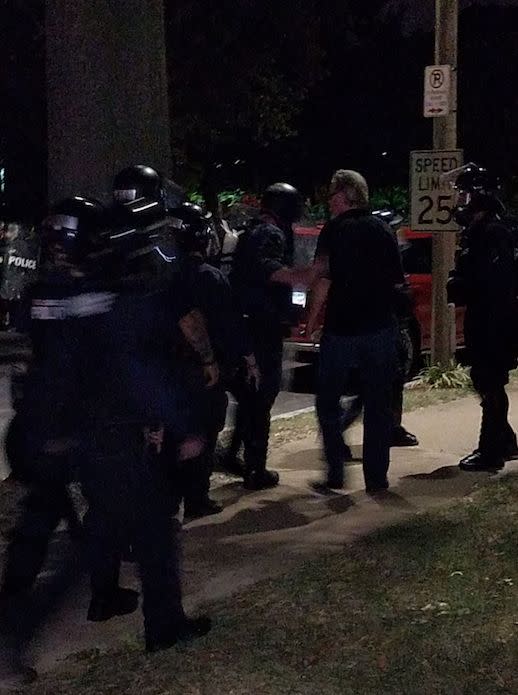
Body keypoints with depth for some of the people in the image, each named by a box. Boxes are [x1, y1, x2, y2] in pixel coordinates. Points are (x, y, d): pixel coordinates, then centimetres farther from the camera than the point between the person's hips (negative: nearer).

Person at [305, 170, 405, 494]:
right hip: (382, 329, 4)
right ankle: (376, 477, 11)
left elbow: (324, 279, -14)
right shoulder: (383, 230, 6)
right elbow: (398, 282, 7)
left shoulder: (334, 230, -6)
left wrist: (312, 318, -4)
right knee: (378, 406, 10)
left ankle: (336, 473, 5)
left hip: (342, 330, -4)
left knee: (328, 402, 9)